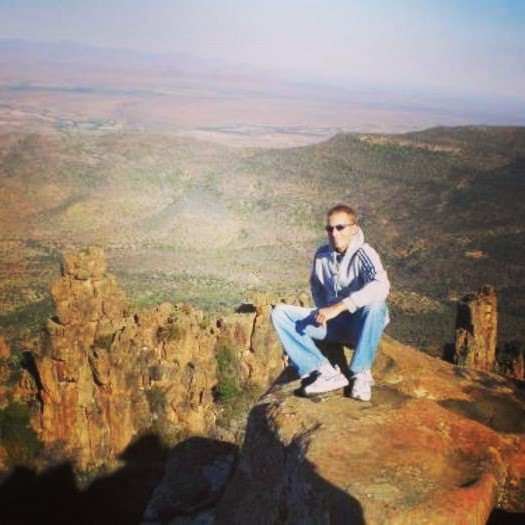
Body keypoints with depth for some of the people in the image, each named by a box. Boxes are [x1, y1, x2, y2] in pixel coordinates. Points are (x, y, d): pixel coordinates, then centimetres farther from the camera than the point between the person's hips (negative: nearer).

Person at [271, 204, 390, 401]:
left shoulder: (363, 254, -17)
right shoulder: (322, 254, -1)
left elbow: (381, 286, -37)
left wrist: (339, 307, -38)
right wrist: (324, 311, -1)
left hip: (360, 325, -5)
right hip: (332, 323, 5)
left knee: (376, 304, -38)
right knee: (280, 313, -12)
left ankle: (361, 373, -21)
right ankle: (326, 371, -22)